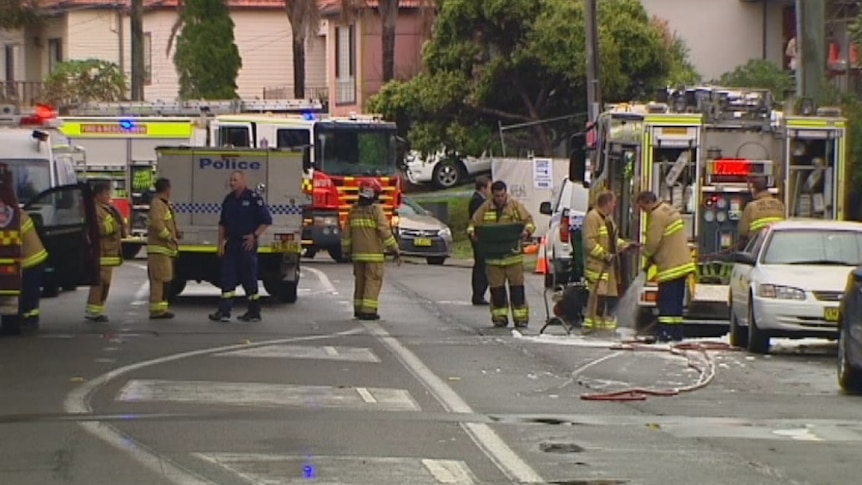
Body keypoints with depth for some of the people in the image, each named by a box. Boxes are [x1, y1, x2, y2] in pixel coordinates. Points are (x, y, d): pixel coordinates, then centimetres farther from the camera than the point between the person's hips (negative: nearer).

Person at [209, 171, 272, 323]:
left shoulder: (253, 198, -8)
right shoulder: (229, 199, 12)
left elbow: (267, 221, -8)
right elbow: (222, 223, 19)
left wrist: (255, 236, -14)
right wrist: (221, 242, 11)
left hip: (247, 245, -6)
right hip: (231, 245, 6)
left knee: (249, 279, 0)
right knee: (227, 278, 0)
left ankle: (254, 312, 9)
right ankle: (224, 312, -1)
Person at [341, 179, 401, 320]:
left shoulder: (354, 209, 8)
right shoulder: (376, 209, -10)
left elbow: (346, 233, 10)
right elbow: (385, 231, -15)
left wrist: (345, 250, 20)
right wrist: (395, 250, -11)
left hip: (357, 253, 6)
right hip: (374, 253, -6)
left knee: (360, 281, 14)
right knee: (373, 281, -4)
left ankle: (358, 309, 17)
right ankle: (368, 310, -11)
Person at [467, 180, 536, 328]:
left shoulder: (516, 206, 3)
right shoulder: (485, 208, 6)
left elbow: (528, 221, 5)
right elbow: (473, 223, 10)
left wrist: (527, 230, -17)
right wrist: (471, 232, -11)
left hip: (513, 254, -1)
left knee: (517, 286, -2)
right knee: (496, 288, 5)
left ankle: (521, 317, 2)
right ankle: (500, 317, 13)